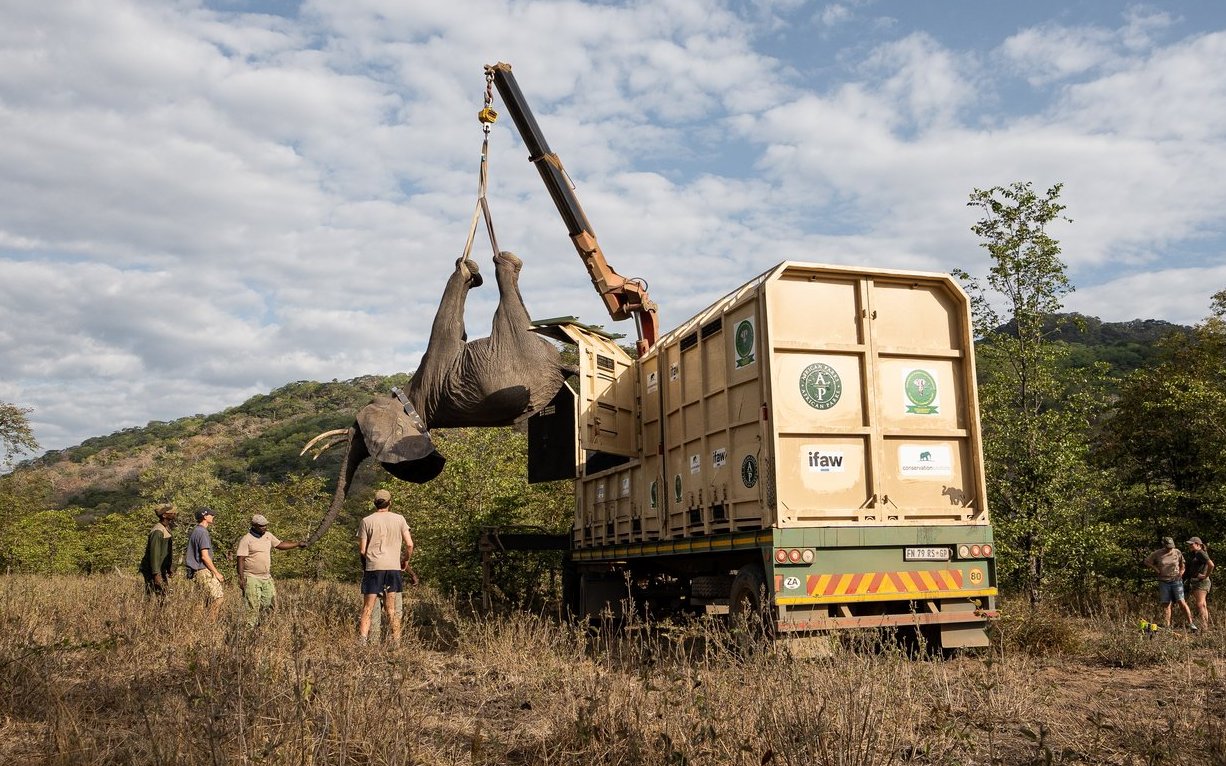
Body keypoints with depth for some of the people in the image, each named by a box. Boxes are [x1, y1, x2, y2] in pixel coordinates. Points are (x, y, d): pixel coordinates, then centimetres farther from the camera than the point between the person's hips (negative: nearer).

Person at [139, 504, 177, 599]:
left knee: (162, 599, 12)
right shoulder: (158, 531, -18)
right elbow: (154, 553, -23)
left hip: (162, 571, 10)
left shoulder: (166, 529, 14)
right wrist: (156, 574, -26)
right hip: (155, 573, -10)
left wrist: (169, 570, 23)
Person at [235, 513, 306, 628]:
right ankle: (250, 627, 3)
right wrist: (241, 578, -18)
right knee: (253, 606, -6)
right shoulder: (246, 540, -12)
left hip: (266, 577, 7)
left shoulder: (268, 535, 9)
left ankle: (257, 622, 24)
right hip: (252, 578, -7)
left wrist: (298, 544, 18)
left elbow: (279, 544, 23)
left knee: (267, 603, 7)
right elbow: (241, 559, -13)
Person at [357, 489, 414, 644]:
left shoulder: (367, 521, 1)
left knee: (367, 609, 3)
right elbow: (409, 545, 1)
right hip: (393, 567, 2)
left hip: (373, 567, -2)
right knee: (391, 609, 11)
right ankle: (396, 642, 11)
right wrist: (406, 561, 19)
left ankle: (362, 642, -7)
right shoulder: (399, 519, 5)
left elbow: (362, 550, -1)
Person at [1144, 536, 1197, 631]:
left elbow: (1183, 563, 16)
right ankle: (1167, 626, 7)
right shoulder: (1157, 554, -4)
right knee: (1166, 604, 3)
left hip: (1176, 581, 0)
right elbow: (1147, 561, 7)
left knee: (1181, 602, -11)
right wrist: (1157, 570, -1)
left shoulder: (1177, 552, 0)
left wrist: (1181, 572, 0)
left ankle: (1191, 623, -6)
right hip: (1164, 582, 1)